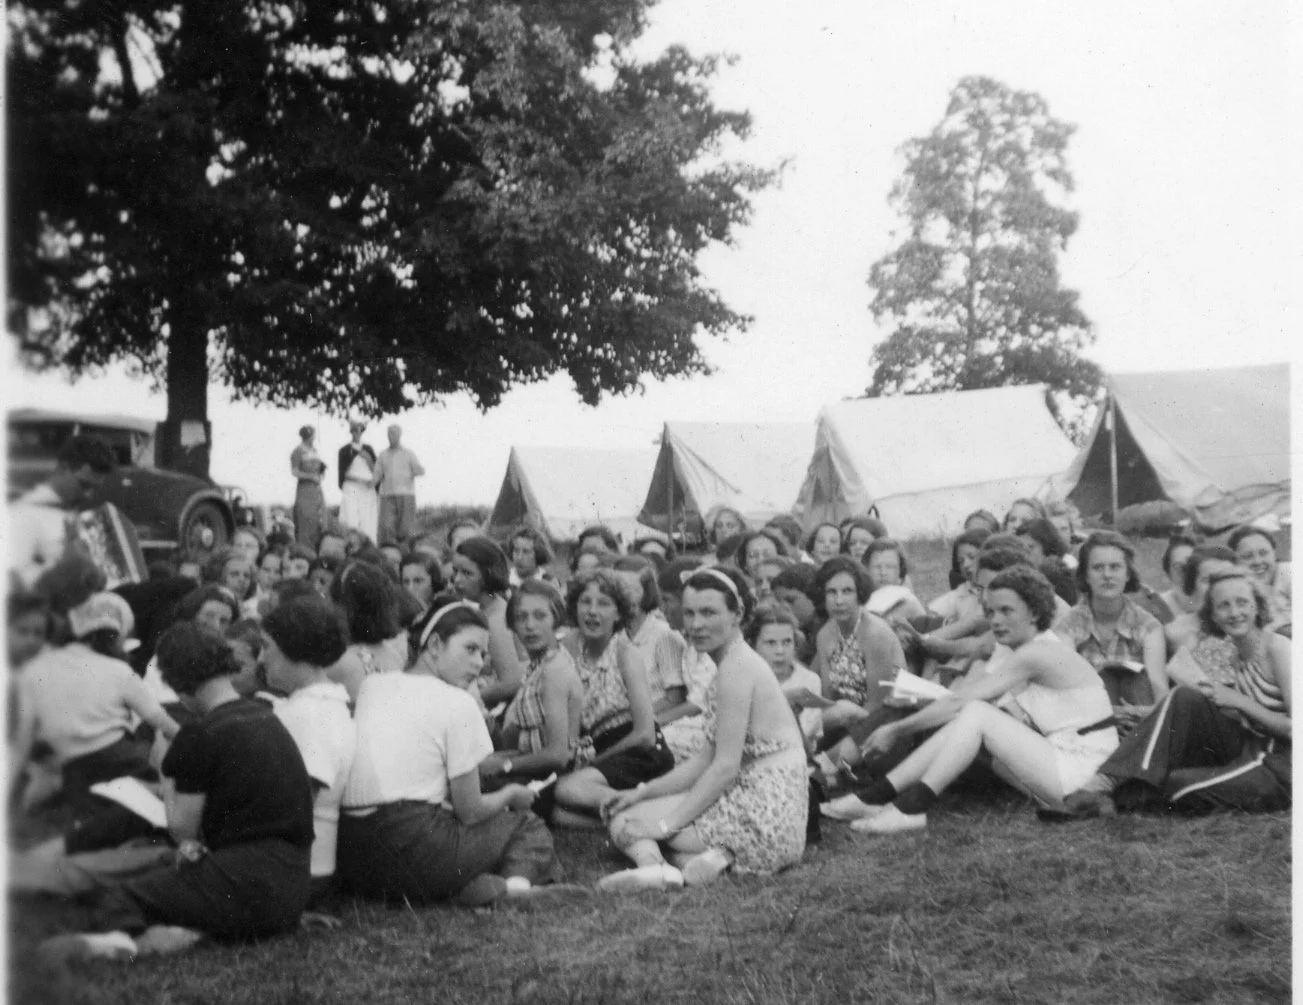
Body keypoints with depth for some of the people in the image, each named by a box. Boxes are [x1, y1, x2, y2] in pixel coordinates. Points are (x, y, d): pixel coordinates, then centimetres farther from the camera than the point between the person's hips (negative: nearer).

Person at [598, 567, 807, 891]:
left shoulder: (736, 667, -13)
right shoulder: (739, 662, 17)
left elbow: (726, 767, -18)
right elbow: (707, 760, 17)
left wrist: (667, 823, -15)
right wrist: (643, 792, 11)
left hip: (765, 813, -10)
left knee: (624, 822, -5)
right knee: (622, 811, 15)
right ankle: (716, 855, -6)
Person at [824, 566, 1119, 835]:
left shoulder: (1037, 654, -17)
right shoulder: (1029, 653, 13)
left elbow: (959, 700, -18)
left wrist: (898, 730, -11)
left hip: (1083, 773, -9)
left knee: (975, 714, -18)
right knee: (966, 718, -5)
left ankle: (911, 809, -21)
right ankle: (874, 796, -9)